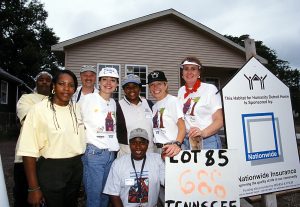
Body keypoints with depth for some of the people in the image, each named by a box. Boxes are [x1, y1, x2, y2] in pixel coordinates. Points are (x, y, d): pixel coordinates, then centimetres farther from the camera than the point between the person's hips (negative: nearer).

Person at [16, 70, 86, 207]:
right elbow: (29, 151, -14)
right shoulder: (39, 109, -15)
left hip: (76, 168, 5)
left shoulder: (75, 108, 2)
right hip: (51, 170, -5)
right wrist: (33, 188, -13)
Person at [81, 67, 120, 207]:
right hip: (94, 152, -5)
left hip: (111, 153, 5)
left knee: (106, 195, 14)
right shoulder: (89, 98, -6)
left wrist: (115, 148, 14)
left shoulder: (113, 102, 11)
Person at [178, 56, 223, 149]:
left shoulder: (210, 89, -6)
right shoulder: (181, 91, 9)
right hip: (186, 141, 4)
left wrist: (203, 133, -26)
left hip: (207, 141, -4)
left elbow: (219, 120, -9)